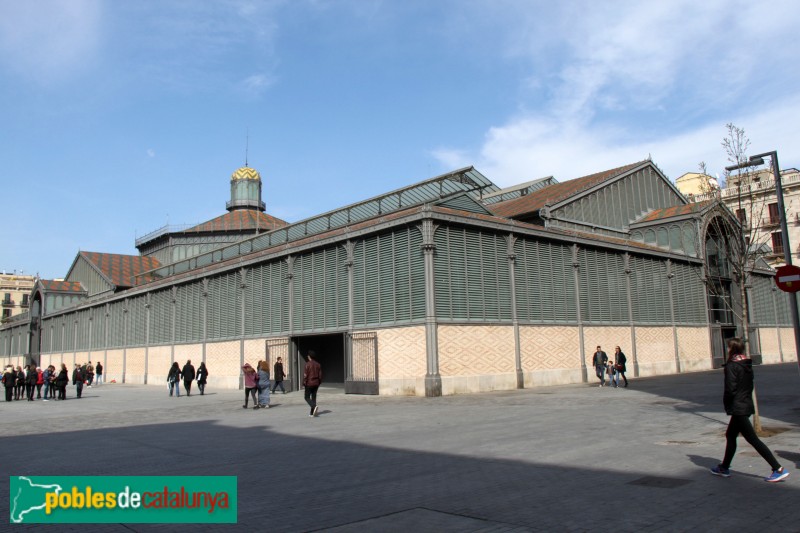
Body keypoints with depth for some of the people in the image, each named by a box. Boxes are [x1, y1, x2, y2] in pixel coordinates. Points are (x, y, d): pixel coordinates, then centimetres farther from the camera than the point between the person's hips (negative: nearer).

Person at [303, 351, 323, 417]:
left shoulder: (307, 364, -12)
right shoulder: (318, 364, 5)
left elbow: (305, 375, -14)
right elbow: (320, 375, 7)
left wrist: (304, 383, -6)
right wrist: (319, 383, 17)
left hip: (309, 383, -5)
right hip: (316, 384, 6)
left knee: (307, 397, 3)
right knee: (314, 397, 11)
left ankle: (314, 406, -21)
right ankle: (312, 413, 12)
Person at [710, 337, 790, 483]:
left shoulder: (731, 366, -17)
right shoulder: (747, 364, 8)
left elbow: (730, 389, -20)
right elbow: (750, 385, 12)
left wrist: (726, 404, -4)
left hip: (738, 408, -9)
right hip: (747, 405, 9)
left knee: (753, 439, -6)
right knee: (730, 436, 18)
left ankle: (778, 469, -7)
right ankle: (724, 467, 27)